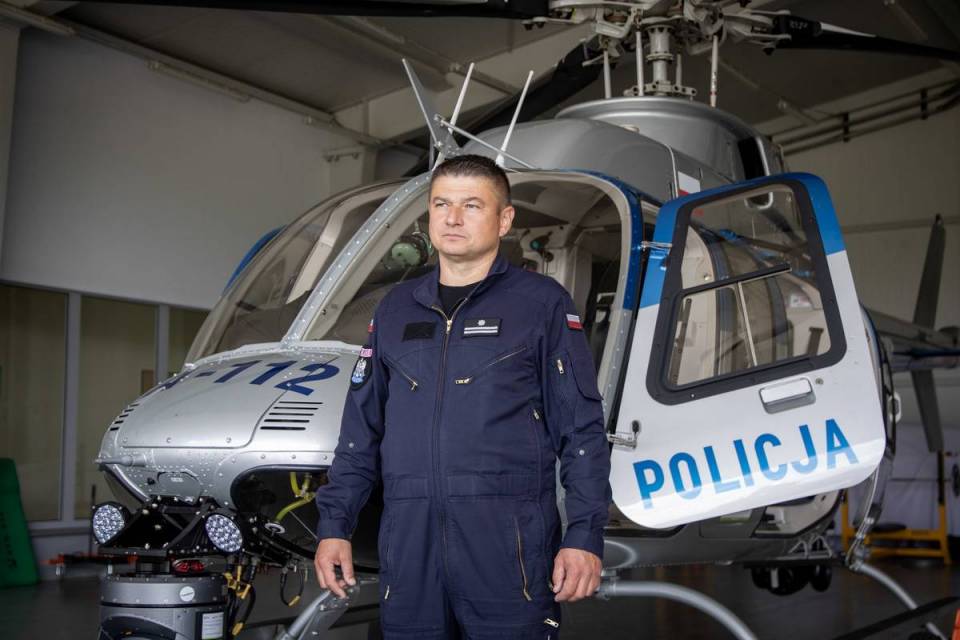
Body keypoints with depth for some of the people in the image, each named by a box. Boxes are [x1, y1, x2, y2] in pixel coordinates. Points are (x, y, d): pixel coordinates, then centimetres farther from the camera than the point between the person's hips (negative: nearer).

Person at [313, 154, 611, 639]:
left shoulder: (541, 303, 2)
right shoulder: (395, 309, 15)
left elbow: (582, 431, -1)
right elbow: (361, 429, 17)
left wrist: (585, 535, -8)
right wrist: (334, 525, 12)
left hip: (510, 543, -4)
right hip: (409, 542, 4)